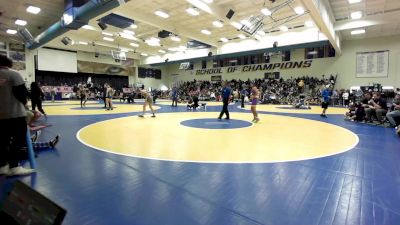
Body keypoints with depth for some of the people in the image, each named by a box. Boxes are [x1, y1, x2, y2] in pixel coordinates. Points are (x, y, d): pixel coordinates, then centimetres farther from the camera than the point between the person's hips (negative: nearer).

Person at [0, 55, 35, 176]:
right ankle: (14, 167, -4)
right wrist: (24, 102, 5)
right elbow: (22, 93, -14)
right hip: (15, 112, -7)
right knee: (18, 139, -2)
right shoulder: (13, 74, -10)